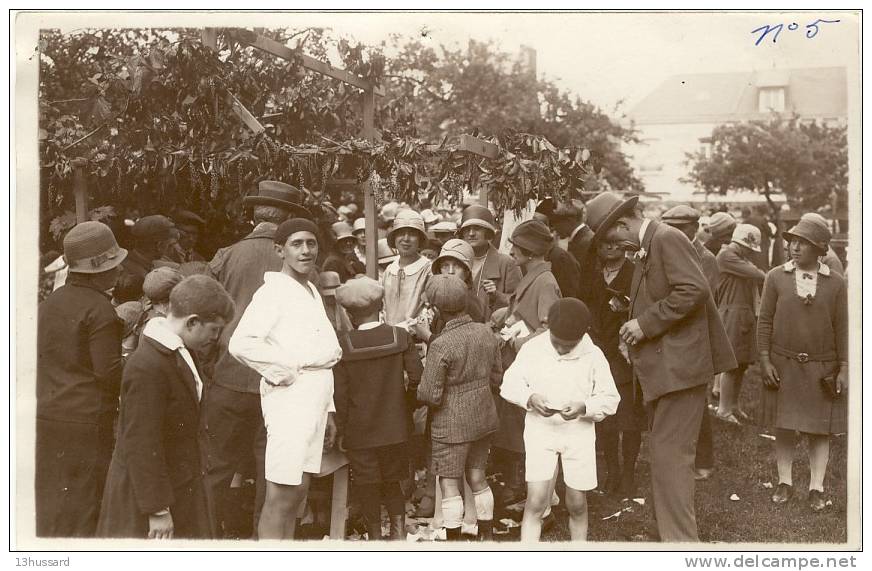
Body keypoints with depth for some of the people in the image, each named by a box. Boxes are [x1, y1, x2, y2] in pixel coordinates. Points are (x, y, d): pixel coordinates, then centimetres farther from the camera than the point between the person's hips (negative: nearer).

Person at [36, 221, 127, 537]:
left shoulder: (48, 303, 8)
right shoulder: (100, 309, -14)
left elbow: (40, 358, 14)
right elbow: (109, 372, -17)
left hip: (46, 418, 7)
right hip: (87, 422, -7)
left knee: (49, 506, 15)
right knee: (83, 509, 4)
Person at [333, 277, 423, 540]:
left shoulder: (342, 344, -9)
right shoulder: (400, 337, -6)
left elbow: (340, 392, -7)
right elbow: (417, 377, -7)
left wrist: (341, 430, 2)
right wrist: (407, 406, 10)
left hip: (360, 431, -2)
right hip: (395, 429, 2)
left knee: (368, 488, 9)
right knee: (393, 482, 16)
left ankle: (375, 535, 14)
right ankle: (398, 529, 5)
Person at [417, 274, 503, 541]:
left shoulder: (441, 345, -22)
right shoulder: (486, 333, -3)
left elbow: (430, 395, -20)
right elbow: (496, 378, 8)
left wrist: (419, 388, 1)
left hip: (452, 424, -7)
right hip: (484, 418, 7)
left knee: (449, 484, 6)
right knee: (477, 478, 20)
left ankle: (453, 541, 14)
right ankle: (487, 534, 30)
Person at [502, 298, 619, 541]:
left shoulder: (593, 356, -5)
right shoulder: (532, 348, -4)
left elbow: (610, 399, -2)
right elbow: (509, 384, 1)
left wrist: (584, 407, -20)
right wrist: (530, 398, -19)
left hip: (579, 432, 1)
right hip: (540, 430, -1)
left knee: (577, 503, 8)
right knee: (536, 501, -8)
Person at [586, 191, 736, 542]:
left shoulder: (667, 238, -12)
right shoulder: (647, 248, 18)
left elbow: (693, 289, -24)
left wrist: (645, 323, -19)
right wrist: (635, 326, 12)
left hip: (679, 365, -11)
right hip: (662, 367, 11)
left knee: (670, 457, -10)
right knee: (664, 455, 16)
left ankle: (680, 539, -5)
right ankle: (672, 532, 25)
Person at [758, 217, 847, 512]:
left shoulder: (836, 283, 0)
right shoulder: (776, 277, -1)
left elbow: (842, 328, 2)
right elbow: (765, 320, 0)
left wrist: (843, 368, -2)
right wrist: (765, 360, -6)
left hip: (821, 368, 0)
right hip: (783, 365, 0)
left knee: (819, 429, 4)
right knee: (784, 426, 6)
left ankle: (816, 488, 12)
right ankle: (785, 482, 18)